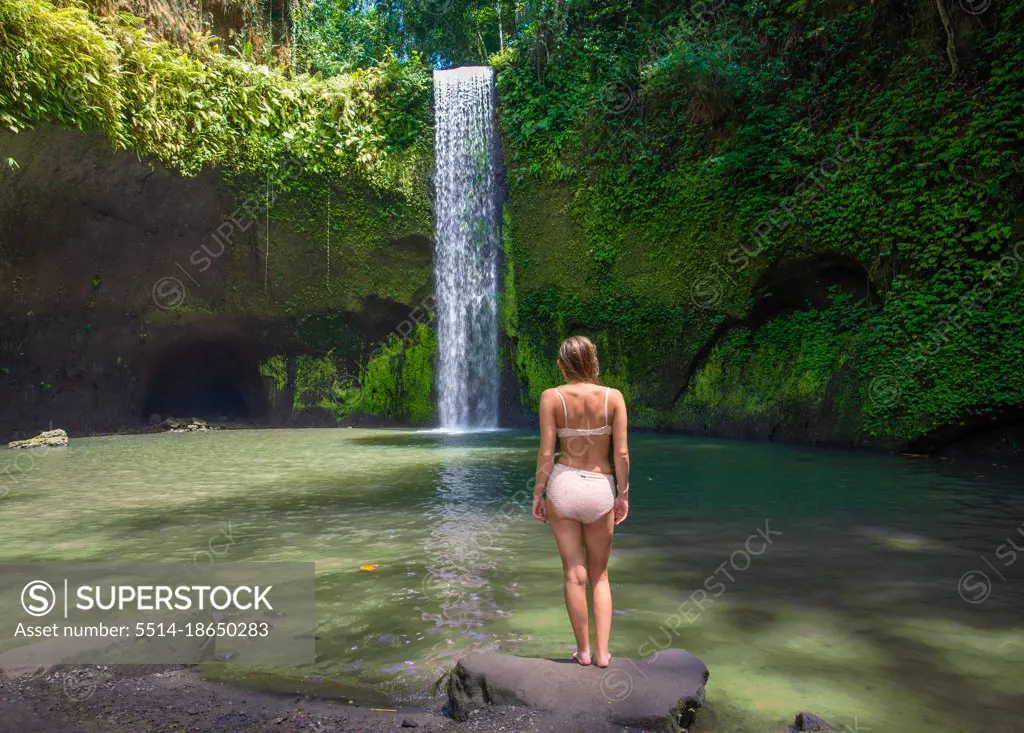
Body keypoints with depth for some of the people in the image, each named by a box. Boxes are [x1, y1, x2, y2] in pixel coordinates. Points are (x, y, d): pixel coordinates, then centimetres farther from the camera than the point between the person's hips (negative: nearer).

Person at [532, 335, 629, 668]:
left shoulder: (551, 397, -7)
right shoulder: (613, 396, -4)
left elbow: (546, 452, -8)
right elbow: (622, 453, -6)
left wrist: (538, 493, 2)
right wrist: (623, 494, 5)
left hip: (563, 484, -1)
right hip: (601, 489, 1)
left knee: (575, 574, 8)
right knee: (599, 575, 17)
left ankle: (583, 651, 17)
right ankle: (602, 652, 14)